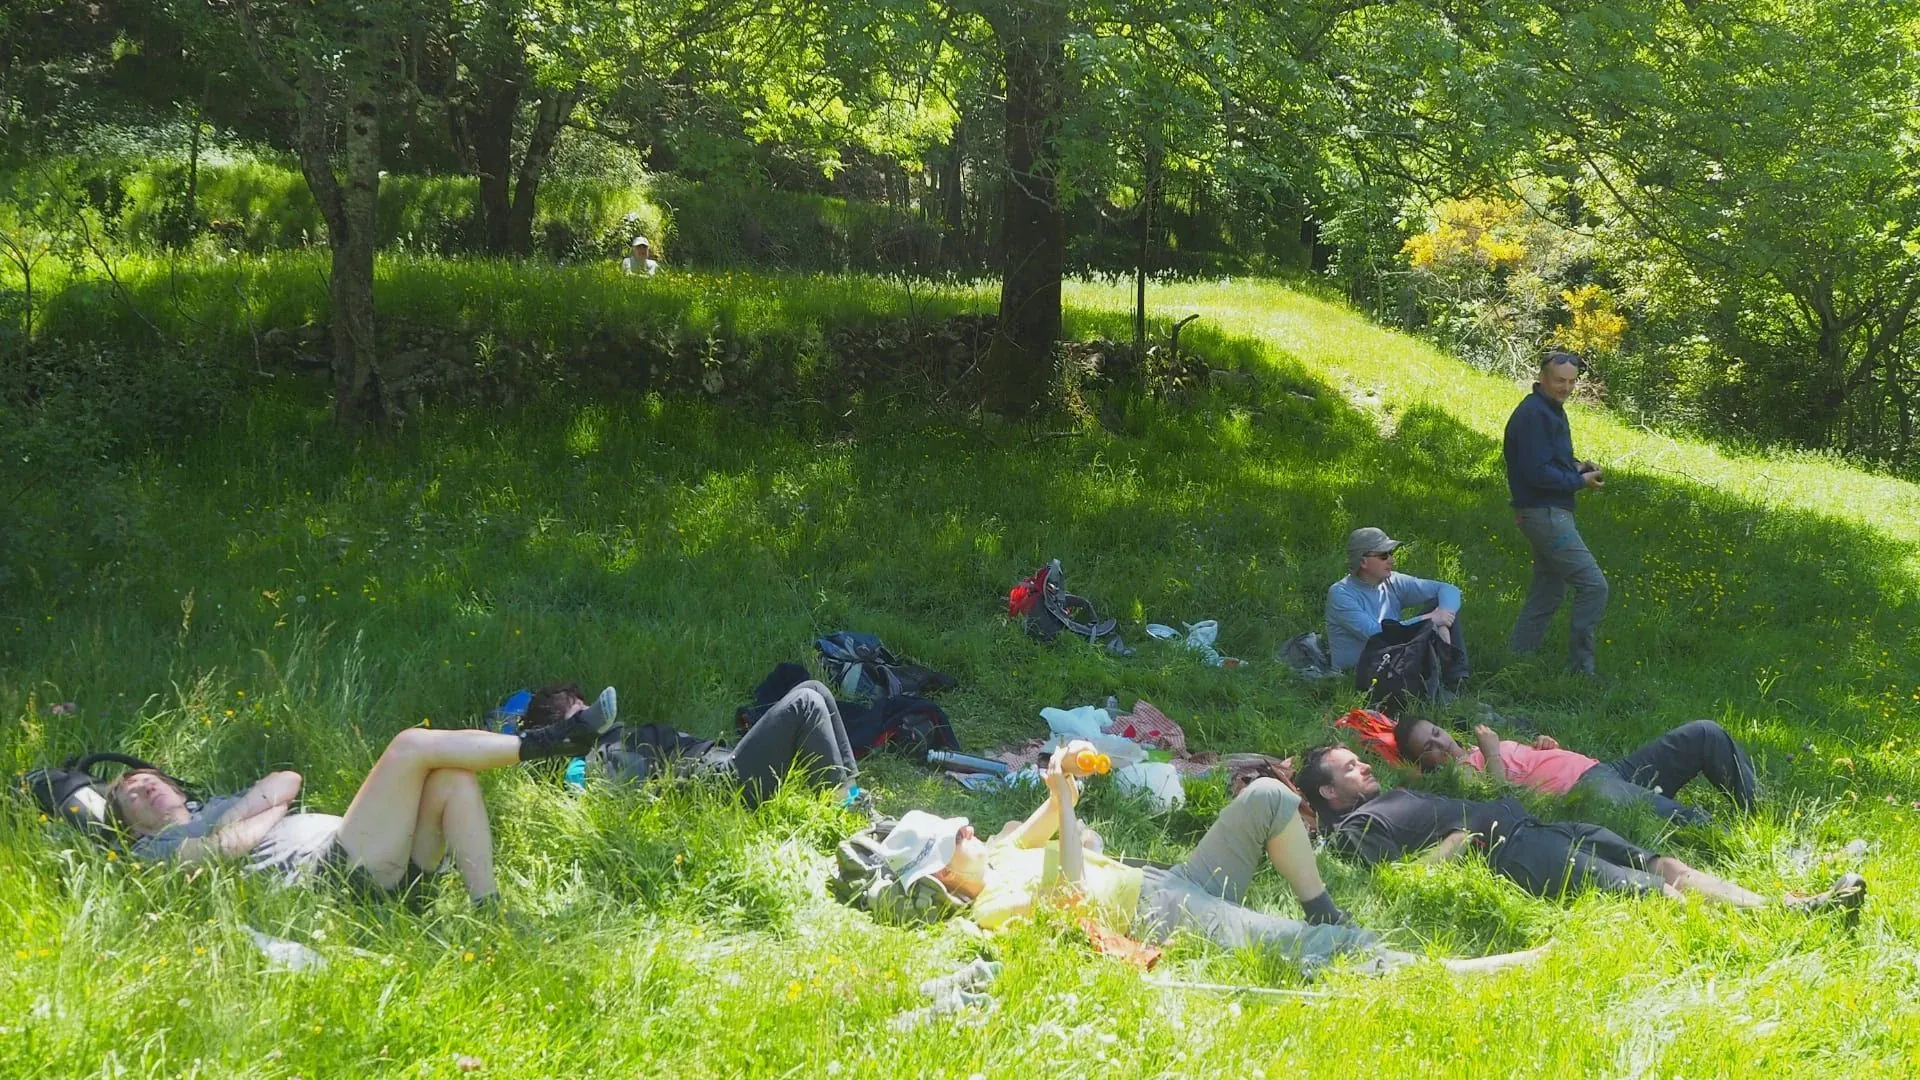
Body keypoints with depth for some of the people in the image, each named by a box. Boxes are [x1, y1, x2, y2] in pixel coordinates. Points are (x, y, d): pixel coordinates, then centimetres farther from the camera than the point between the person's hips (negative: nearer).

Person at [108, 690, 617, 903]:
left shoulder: (219, 810, 38)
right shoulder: (157, 849, 15)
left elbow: (288, 781, 22)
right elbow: (233, 844, -6)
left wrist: (234, 815, 8)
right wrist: (275, 809, 10)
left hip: (384, 865, 8)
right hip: (333, 867, -8)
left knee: (454, 778, -15)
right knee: (412, 744, -18)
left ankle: (487, 909, -18)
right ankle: (545, 743, -16)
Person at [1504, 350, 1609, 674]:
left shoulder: (1552, 410, 15)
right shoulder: (1532, 414, -17)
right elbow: (1537, 472, -23)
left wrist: (1576, 466, 7)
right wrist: (1580, 481, -14)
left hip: (1551, 513, 11)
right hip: (1544, 513, -11)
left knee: (1546, 592, 16)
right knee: (1593, 586, -11)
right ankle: (1580, 668, -6)